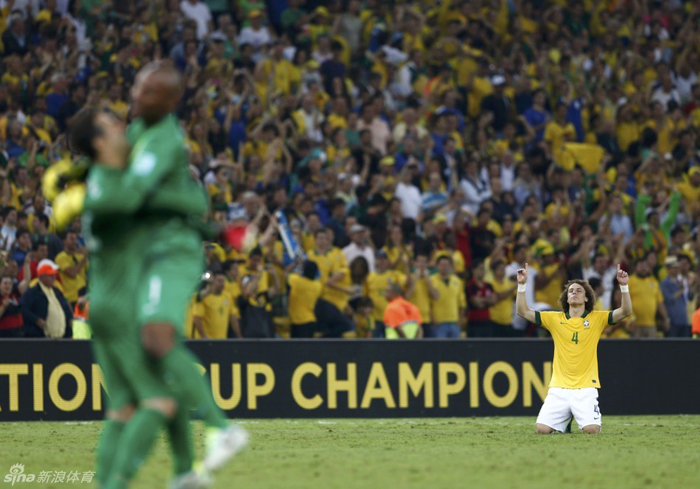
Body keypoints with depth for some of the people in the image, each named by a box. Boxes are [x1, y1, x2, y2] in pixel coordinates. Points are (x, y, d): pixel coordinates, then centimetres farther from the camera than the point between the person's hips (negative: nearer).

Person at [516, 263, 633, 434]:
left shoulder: (597, 318, 5)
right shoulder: (555, 319, 8)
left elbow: (625, 311, -5)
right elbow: (523, 311, 5)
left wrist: (624, 286, -19)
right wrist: (522, 285, -6)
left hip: (585, 388, -1)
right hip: (559, 388, 1)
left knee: (592, 430, -21)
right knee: (542, 429, -14)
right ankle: (564, 420, 21)